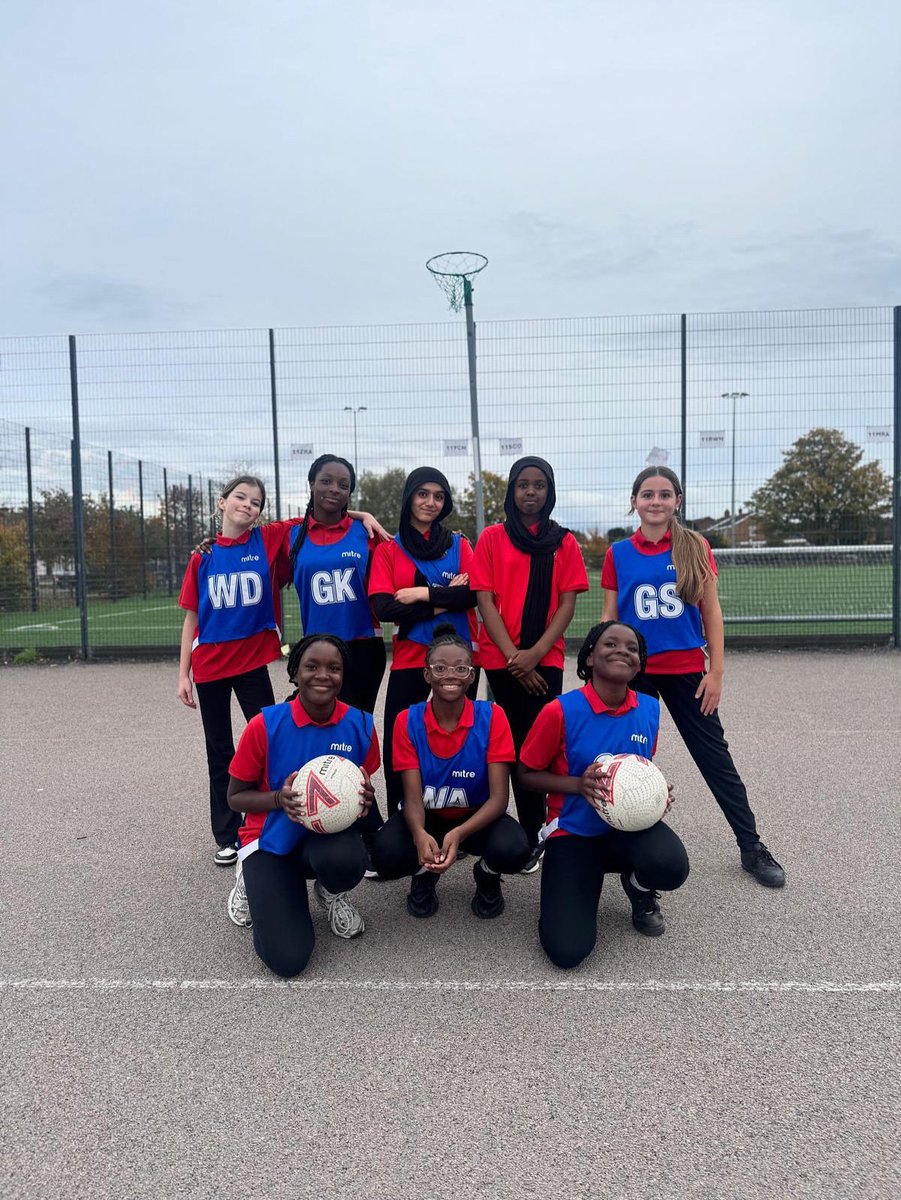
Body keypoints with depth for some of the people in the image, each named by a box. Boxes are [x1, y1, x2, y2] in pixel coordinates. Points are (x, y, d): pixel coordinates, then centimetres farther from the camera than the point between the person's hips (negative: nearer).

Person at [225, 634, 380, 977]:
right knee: (287, 959, -17)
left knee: (347, 861, -37)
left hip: (330, 833, 2)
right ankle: (253, 880, 16)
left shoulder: (361, 725, -10)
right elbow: (235, 797, -5)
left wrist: (365, 798, -18)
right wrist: (279, 798, -25)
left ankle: (332, 892, 4)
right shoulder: (266, 725, -16)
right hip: (273, 840, -1)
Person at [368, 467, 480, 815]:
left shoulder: (459, 545, 10)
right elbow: (382, 607, -7)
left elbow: (475, 592, -7)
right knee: (399, 747, -1)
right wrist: (444, 601, -10)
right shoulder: (388, 550, 7)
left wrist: (422, 594, -13)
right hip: (409, 660, 0)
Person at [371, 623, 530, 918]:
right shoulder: (408, 721, -13)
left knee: (514, 850, -33)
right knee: (386, 856, -30)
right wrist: (420, 834, -40)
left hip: (477, 816, -1)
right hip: (426, 817, 1)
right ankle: (424, 873, 8)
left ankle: (487, 876, 6)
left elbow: (499, 796, -20)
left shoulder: (492, 717, -16)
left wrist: (458, 834, -38)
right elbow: (413, 797, -16)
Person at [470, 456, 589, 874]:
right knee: (517, 745, 3)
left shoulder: (564, 542, 7)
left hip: (544, 660, 0)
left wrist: (534, 653, -11)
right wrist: (513, 655, -10)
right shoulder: (492, 538, 4)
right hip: (500, 659, 0)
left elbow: (567, 604, 2)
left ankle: (531, 837, 10)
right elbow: (485, 600, -1)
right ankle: (533, 836, 14)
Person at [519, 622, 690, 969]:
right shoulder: (561, 712, -18)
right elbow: (527, 774, -7)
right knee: (567, 951, -18)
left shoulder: (649, 709, -4)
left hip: (629, 825, 3)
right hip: (573, 832, -3)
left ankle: (639, 889, 7)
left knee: (670, 867, -33)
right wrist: (579, 785, -22)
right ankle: (574, 887, 18)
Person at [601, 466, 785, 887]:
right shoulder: (618, 554, 1)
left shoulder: (695, 547, -1)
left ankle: (752, 848, 18)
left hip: (686, 670, -1)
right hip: (633, 672, 1)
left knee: (715, 758, 6)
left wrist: (716, 671, -4)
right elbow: (609, 617, 5)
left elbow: (711, 612, 1)